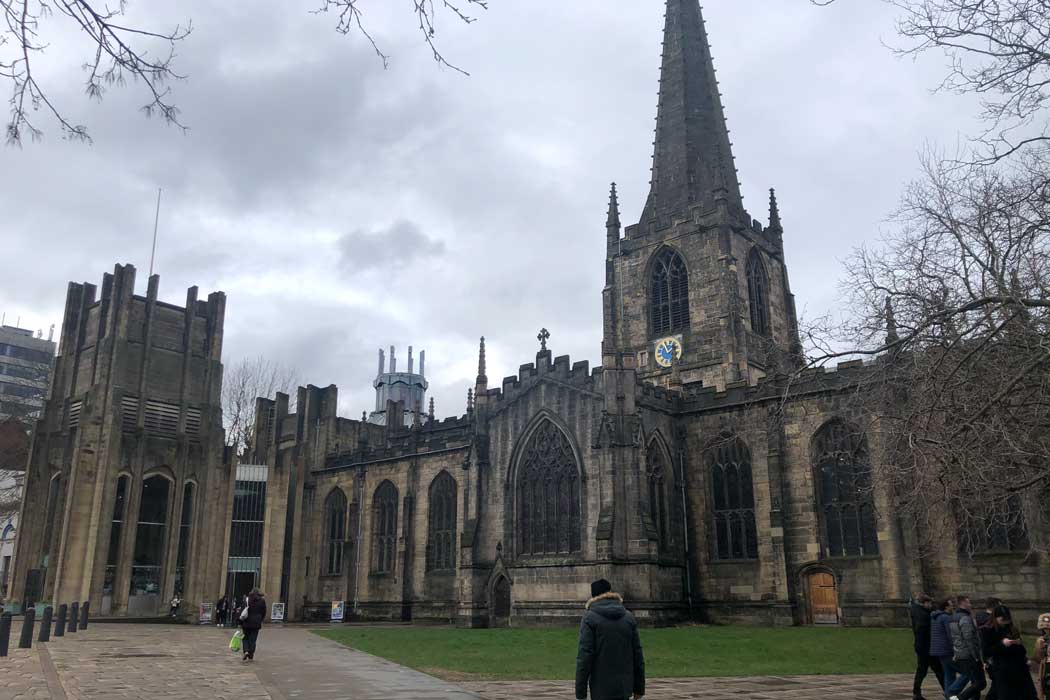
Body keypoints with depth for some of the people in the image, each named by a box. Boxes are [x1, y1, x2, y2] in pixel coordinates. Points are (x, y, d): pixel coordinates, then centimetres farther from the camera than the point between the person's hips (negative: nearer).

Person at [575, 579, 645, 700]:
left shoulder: (589, 618, -6)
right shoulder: (629, 617, 6)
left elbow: (584, 655, -12)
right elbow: (637, 654, 6)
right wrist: (639, 687, 14)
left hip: (602, 688, -4)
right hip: (624, 686, 4)